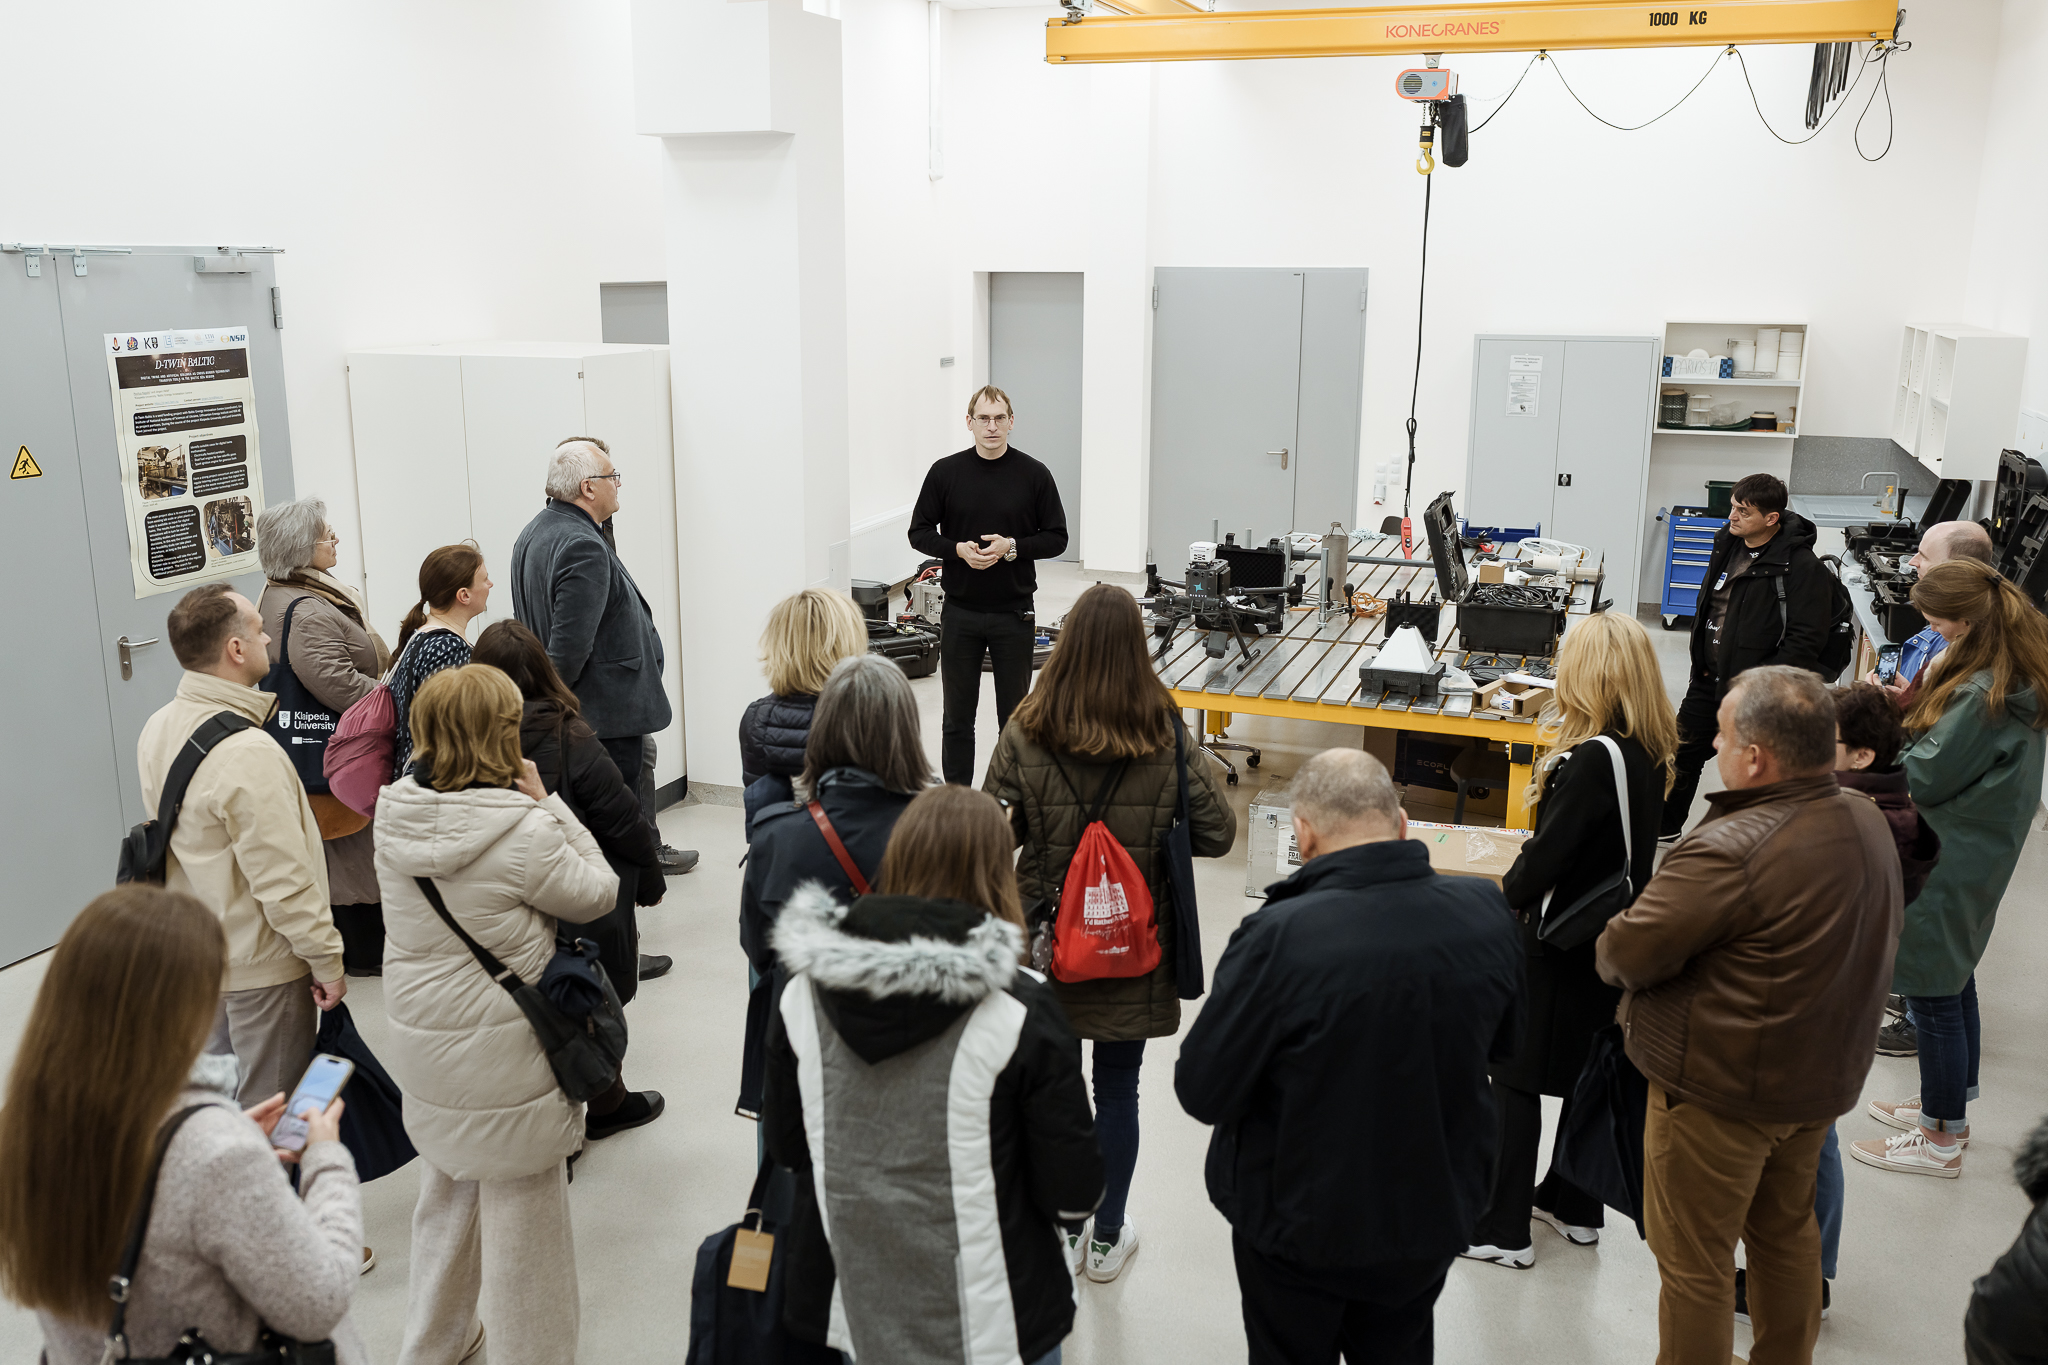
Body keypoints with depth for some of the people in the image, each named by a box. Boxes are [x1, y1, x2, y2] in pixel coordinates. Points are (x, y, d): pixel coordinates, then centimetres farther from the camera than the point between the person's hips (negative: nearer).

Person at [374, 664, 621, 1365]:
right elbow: (598, 893, -10)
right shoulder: (525, 830, -25)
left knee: (444, 1195, 27)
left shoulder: (394, 812, -6)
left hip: (421, 1043, 7)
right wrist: (545, 802, -8)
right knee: (520, 1209, 11)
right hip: (502, 1053, -7)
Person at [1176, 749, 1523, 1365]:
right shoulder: (1487, 912, -16)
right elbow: (1502, 1043, 3)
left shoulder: (1278, 938, -32)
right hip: (1436, 1217, 4)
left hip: (1298, 1228, -4)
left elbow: (1203, 1093, -21)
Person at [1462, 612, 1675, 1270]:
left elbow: (1546, 855, -23)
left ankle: (1503, 1231, 13)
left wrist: (1506, 896, -8)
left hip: (1561, 941, -8)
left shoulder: (1593, 758, -25)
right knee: (1588, 1075, 20)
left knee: (1515, 1079, 4)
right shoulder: (1651, 752, 0)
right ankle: (1573, 1207, 36)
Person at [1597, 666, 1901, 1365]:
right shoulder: (1868, 822, -3)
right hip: (1824, 1076, 9)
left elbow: (1624, 954, -24)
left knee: (1693, 1260, 9)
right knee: (1786, 1230, 27)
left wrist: (1609, 946, -2)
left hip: (1719, 1090, -9)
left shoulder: (1728, 852, -31)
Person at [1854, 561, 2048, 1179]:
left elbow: (1925, 777, -22)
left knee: (1933, 992, 2)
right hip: (1975, 854, 10)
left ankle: (1940, 1139, 16)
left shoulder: (1982, 695, -26)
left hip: (1949, 865, -10)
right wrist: (1913, 704, -3)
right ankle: (1949, 1105, 37)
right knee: (1953, 978, 21)